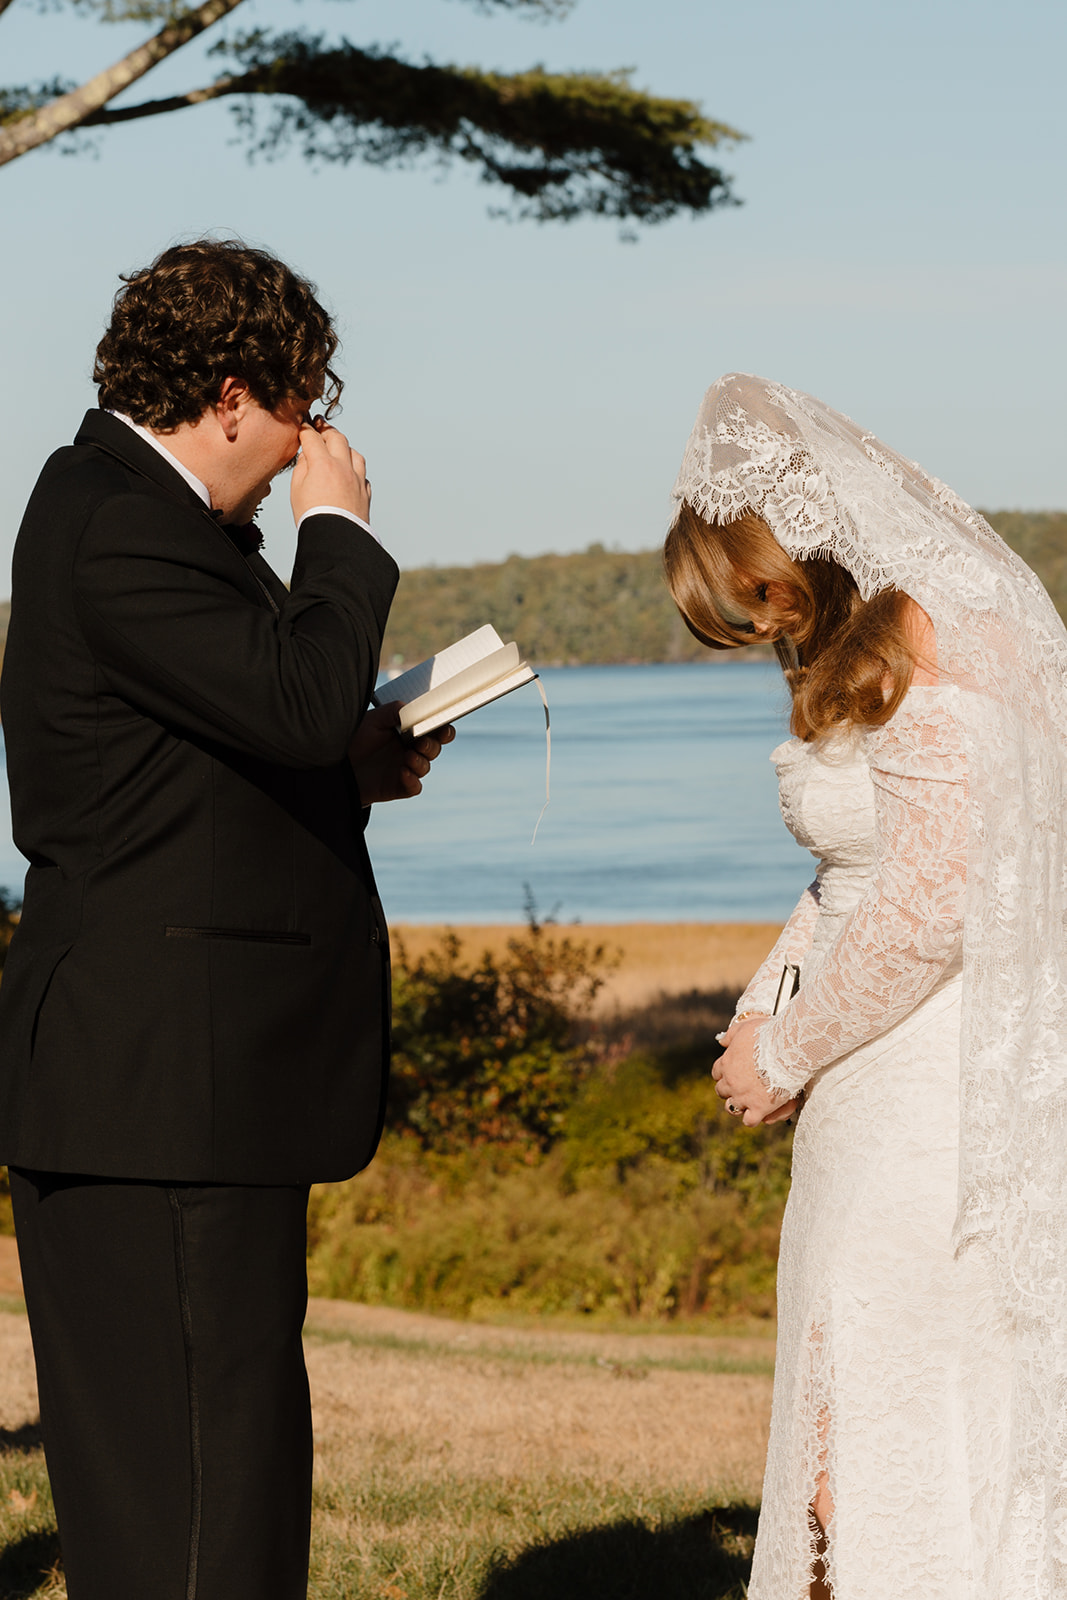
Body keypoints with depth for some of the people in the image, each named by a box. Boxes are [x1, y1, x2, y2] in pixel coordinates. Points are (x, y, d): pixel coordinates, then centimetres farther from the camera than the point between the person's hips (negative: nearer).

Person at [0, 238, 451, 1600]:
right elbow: (299, 695, -26)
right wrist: (338, 530, -10)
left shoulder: (124, 505, 17)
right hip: (168, 1080, -11)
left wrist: (345, 772, 10)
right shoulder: (120, 531, -15)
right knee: (191, 1471, -7)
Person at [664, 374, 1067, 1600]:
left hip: (939, 1116, -10)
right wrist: (766, 1008, 5)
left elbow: (929, 905, -22)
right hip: (888, 1102, 10)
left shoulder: (928, 656, -18)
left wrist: (786, 1053, -11)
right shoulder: (862, 652, 13)